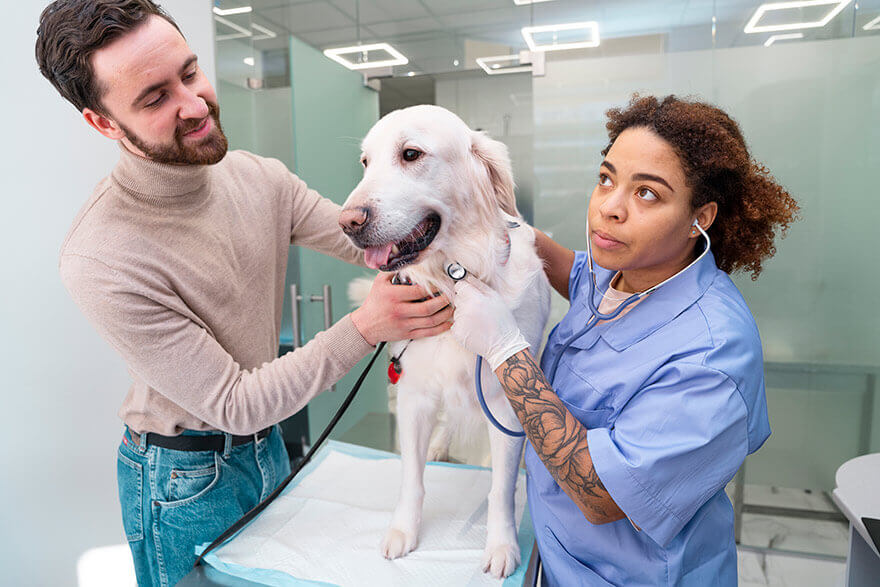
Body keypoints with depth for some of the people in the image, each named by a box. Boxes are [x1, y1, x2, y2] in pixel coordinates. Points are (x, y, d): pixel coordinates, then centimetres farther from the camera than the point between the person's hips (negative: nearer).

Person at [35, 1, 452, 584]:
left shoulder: (260, 176, -9)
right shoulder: (99, 259, -28)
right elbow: (234, 405, -26)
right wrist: (364, 327, -33)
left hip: (267, 444, 6)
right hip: (182, 481, -5)